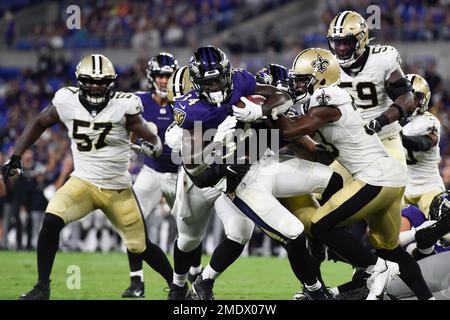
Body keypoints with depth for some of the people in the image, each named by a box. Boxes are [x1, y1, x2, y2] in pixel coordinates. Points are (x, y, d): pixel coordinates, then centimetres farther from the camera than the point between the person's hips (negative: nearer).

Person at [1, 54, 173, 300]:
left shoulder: (123, 106, -15)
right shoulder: (67, 101, -9)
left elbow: (152, 141, -13)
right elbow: (38, 124, 7)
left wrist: (152, 146, -38)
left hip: (118, 189, -1)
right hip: (83, 183, 1)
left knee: (141, 247, 7)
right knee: (51, 221, -24)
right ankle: (42, 288, -12)